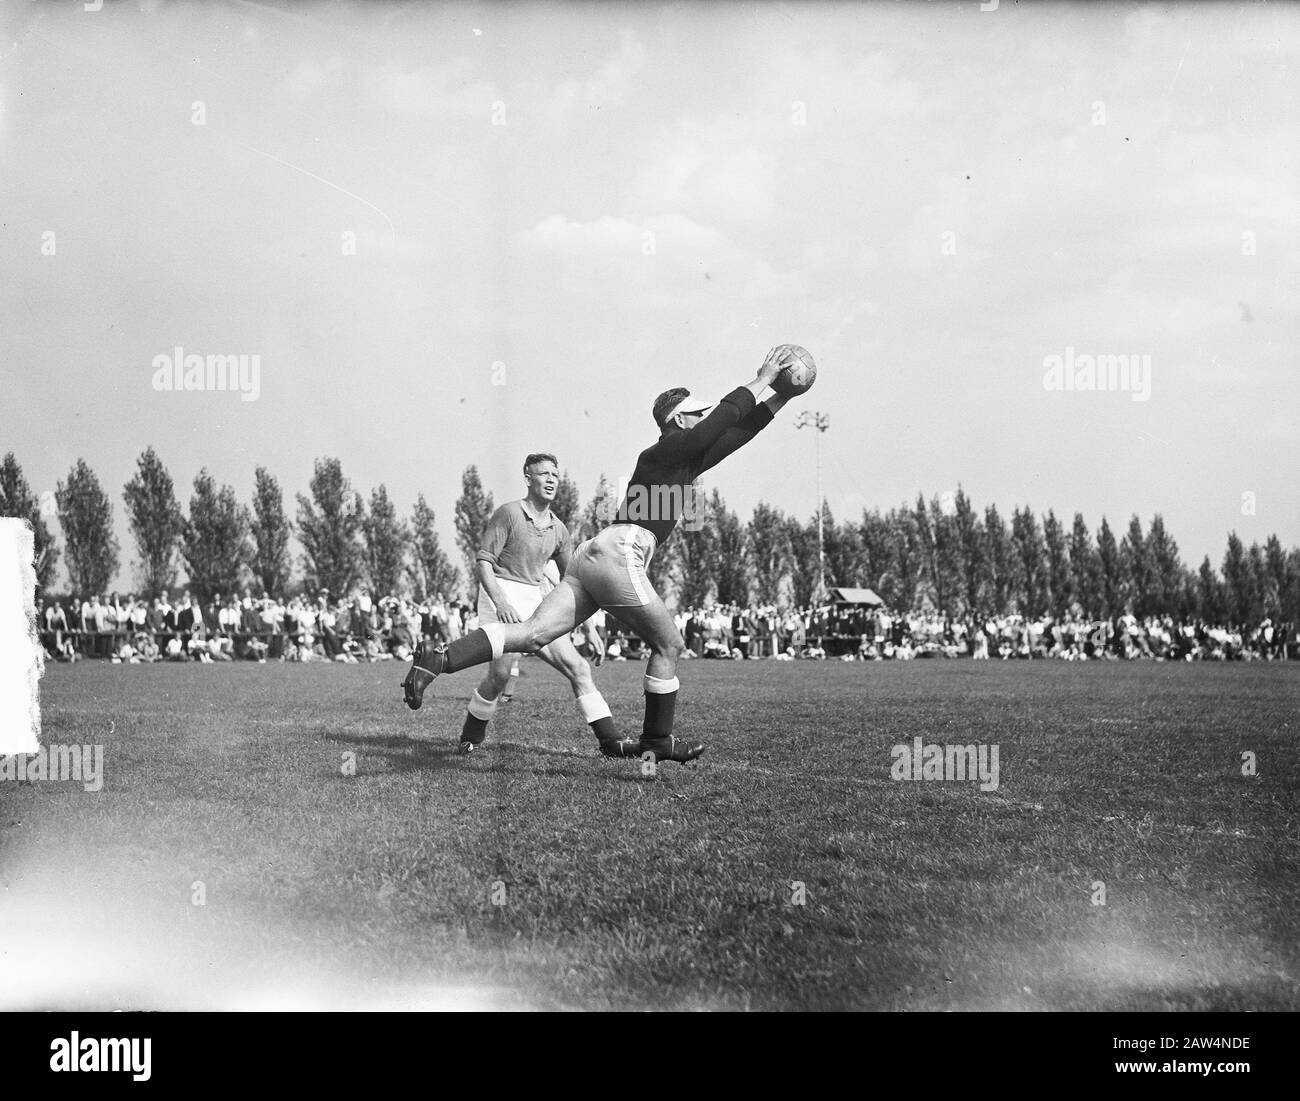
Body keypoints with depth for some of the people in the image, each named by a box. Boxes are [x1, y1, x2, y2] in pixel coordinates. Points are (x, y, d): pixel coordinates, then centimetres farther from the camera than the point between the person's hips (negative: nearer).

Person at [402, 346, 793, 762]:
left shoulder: (684, 460, 25)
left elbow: (731, 434, 31)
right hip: (618, 555, -9)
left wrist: (780, 400, 28)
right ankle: (657, 741, 13)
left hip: (593, 554, 9)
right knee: (669, 645, 5)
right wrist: (761, 381, 3)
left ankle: (437, 661, -18)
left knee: (532, 634, -6)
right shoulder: (666, 451, -1)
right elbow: (723, 418, -7)